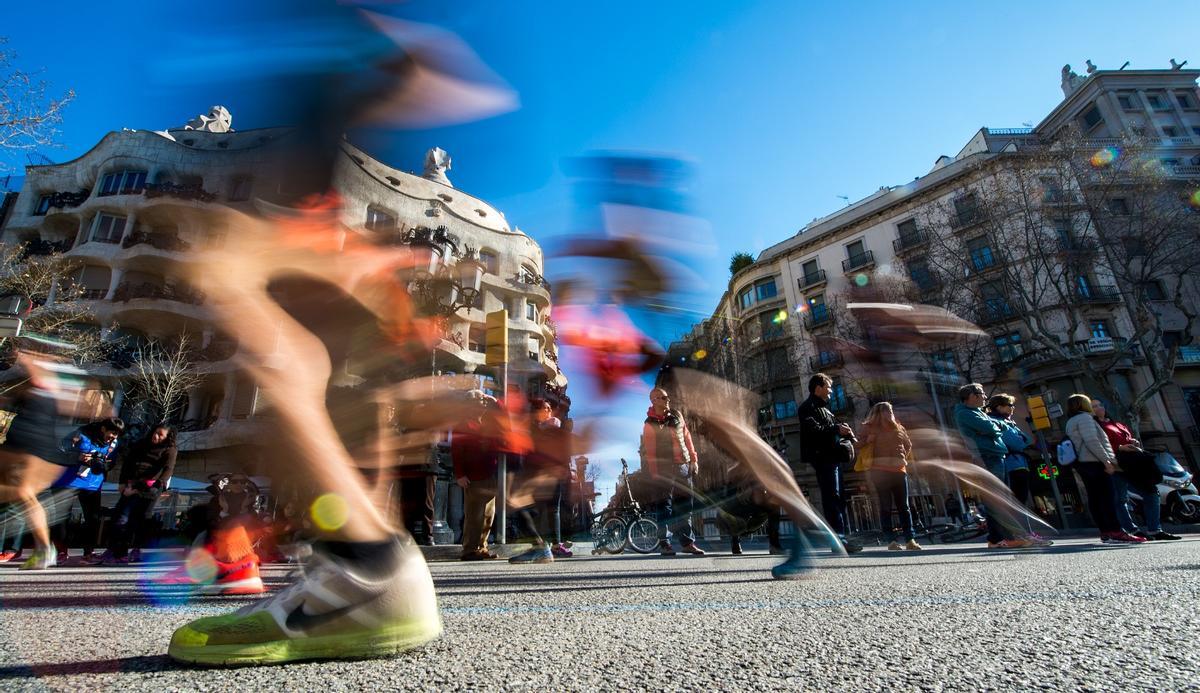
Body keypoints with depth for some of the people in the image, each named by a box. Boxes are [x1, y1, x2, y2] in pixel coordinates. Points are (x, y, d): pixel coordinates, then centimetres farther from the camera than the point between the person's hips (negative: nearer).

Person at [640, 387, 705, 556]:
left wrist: (693, 460, 8)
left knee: (684, 505, 7)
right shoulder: (649, 424, -4)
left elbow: (687, 438, 13)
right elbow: (649, 451, -7)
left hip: (683, 466, 4)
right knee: (664, 507, 0)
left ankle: (687, 542, 15)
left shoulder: (676, 416, 10)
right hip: (663, 469, -4)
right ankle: (664, 543, 8)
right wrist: (654, 474, -11)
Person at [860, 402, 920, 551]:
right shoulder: (870, 428, 3)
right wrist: (868, 440, -14)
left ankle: (910, 540, 10)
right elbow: (863, 448, 4)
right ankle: (891, 541, 1)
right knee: (886, 507, -2)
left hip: (899, 471, 4)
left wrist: (903, 459, 14)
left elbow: (908, 445, 27)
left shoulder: (898, 427, 15)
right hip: (880, 472, -4)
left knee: (904, 507, 5)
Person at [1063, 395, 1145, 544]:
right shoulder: (1084, 417, -5)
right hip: (1094, 462, -9)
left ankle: (1105, 532, 2)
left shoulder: (1070, 422, 23)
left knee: (1095, 498, 4)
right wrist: (1107, 460, -18)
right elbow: (1092, 441, -17)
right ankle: (1116, 532, -16)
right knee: (1108, 496, -11)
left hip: (1082, 463, 9)